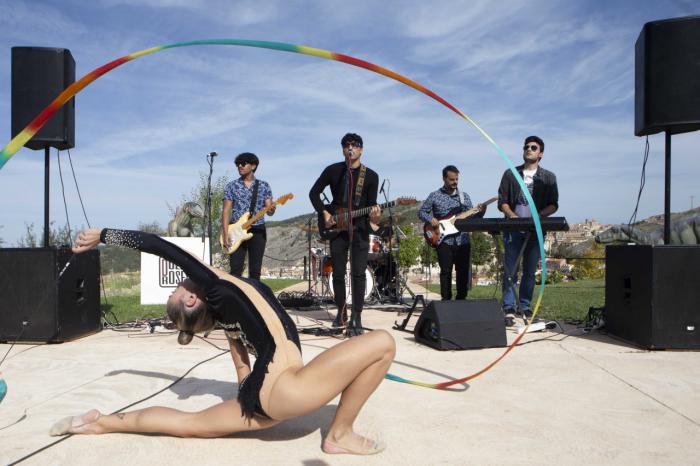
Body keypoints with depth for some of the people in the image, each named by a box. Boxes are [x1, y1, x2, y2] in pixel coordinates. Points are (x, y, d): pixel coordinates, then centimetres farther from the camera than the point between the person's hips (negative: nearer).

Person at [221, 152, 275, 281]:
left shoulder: (264, 186, 7)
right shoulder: (231, 186, 5)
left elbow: (269, 210, 3)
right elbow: (226, 211, 1)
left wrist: (271, 210, -23)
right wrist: (226, 234, -10)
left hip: (257, 231, 1)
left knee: (255, 271, 3)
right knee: (236, 270, -6)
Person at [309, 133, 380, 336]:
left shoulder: (371, 176, 2)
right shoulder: (332, 171, 3)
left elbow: (371, 203, 3)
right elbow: (314, 193, 9)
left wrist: (374, 213, -20)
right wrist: (324, 214, -3)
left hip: (359, 228, -1)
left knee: (358, 273, -8)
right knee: (338, 273, 6)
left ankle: (356, 318, -4)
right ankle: (341, 312, 22)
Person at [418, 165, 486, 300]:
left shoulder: (464, 196, 12)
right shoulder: (434, 196, 5)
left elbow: (471, 218, 10)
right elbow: (421, 212, 7)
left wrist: (480, 212, -10)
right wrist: (430, 219, -12)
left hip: (463, 240, 3)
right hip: (444, 240, -3)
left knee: (464, 272, 3)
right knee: (446, 271, -3)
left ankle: (461, 299, 15)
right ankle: (446, 300, 6)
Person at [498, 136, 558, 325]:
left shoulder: (548, 178, 9)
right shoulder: (510, 174, 9)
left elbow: (553, 205, 3)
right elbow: (502, 201, 6)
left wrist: (538, 215, -15)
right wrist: (511, 214, -13)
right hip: (513, 229, -1)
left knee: (530, 270, 6)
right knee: (510, 269, -6)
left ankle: (524, 306, 15)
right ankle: (509, 308, -6)